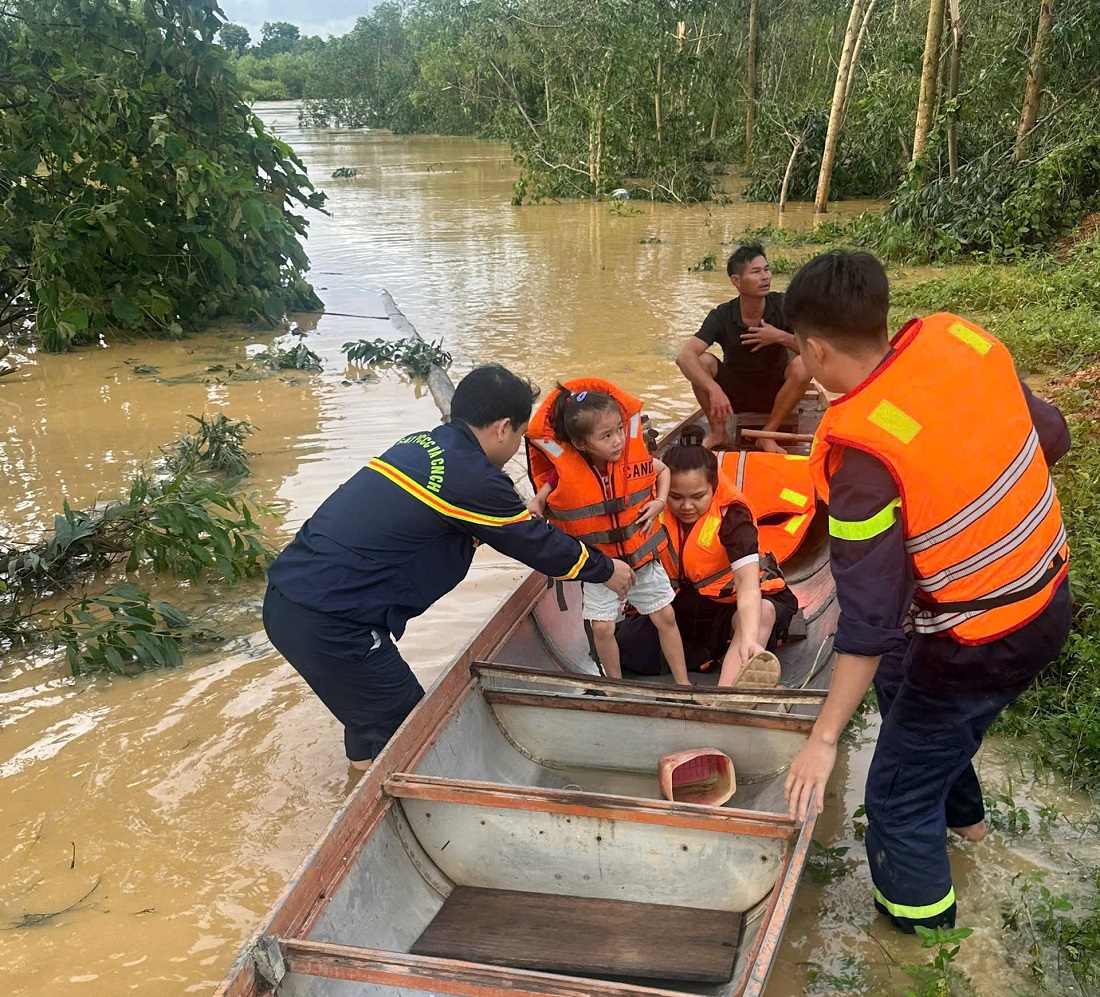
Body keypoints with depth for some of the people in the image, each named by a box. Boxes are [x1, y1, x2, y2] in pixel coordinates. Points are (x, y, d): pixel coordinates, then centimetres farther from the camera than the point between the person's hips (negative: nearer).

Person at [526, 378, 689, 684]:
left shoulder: (634, 455, -16)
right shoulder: (565, 473, -21)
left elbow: (663, 470, 7)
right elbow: (538, 502, -4)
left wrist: (659, 502, -8)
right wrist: (533, 510, -25)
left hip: (642, 557, 2)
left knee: (665, 617, 8)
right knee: (602, 627, 0)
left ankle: (683, 684, 25)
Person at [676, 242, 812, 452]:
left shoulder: (782, 305, -14)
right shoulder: (721, 317, -17)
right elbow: (684, 357, -31)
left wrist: (781, 337, -31)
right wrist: (714, 390, -45)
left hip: (774, 393, 1)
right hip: (734, 393, 0)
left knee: (803, 365, -29)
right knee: (702, 361, -26)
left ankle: (767, 435, -13)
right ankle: (718, 432, -7)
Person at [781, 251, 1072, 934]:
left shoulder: (863, 454, -28)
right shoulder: (960, 339, -10)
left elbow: (868, 616, -26)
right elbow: (1053, 436, 4)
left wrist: (824, 740, -18)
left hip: (980, 644, -8)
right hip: (1050, 595, 8)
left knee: (898, 801, 11)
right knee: (898, 679, 33)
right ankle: (961, 810, 53)